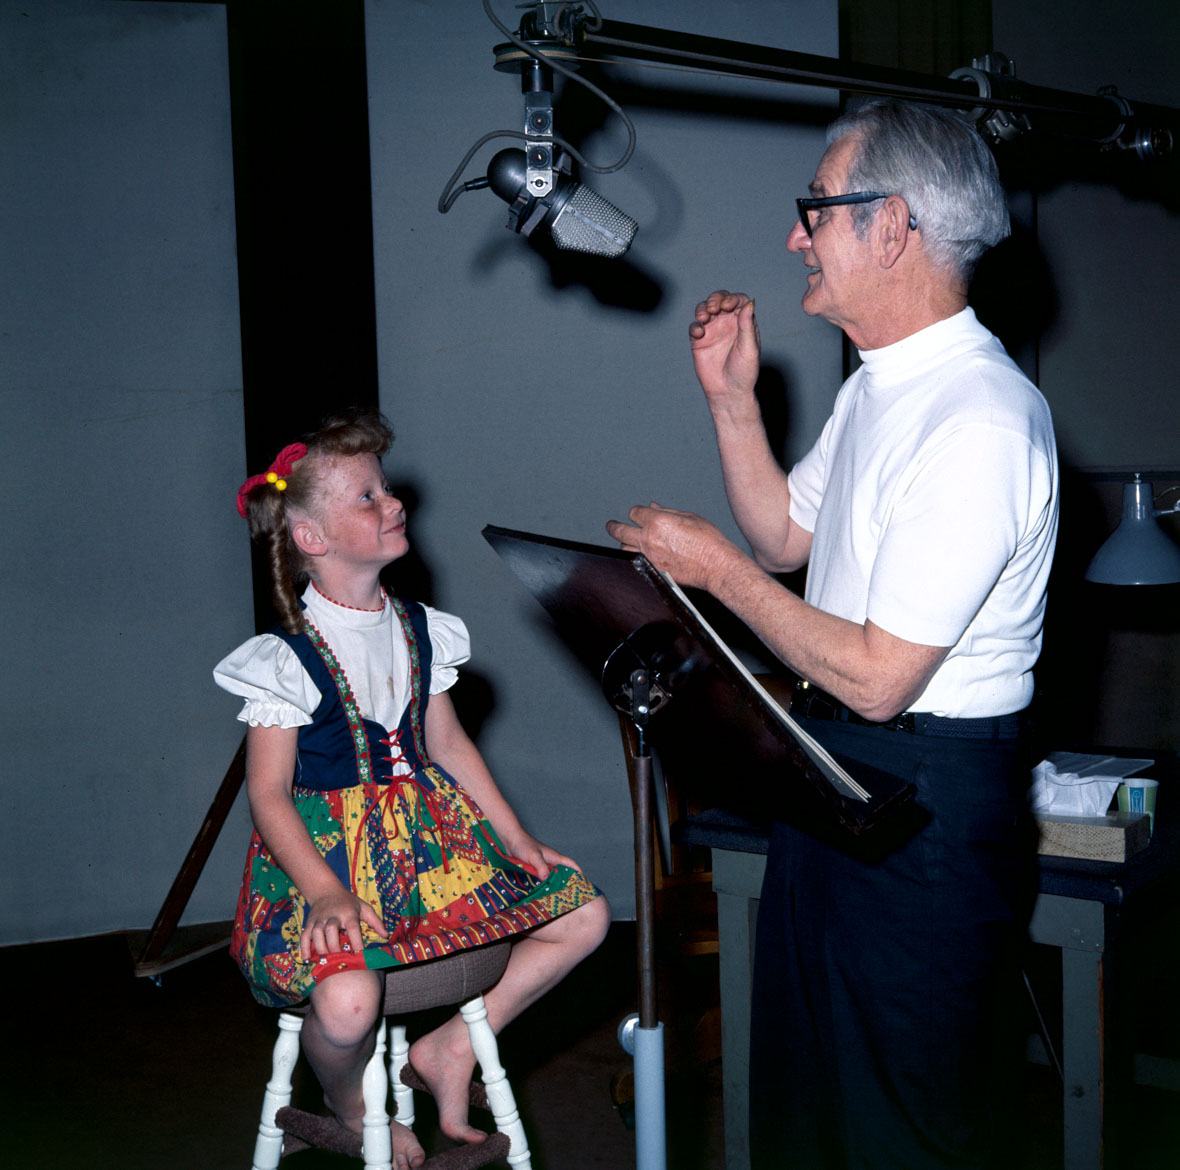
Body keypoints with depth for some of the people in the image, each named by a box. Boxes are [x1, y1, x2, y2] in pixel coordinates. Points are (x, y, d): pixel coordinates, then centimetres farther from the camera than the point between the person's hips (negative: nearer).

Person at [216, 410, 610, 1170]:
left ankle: (451, 1049, 8)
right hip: (327, 847, -6)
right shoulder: (286, 659, -13)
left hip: (430, 837, 7)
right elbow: (269, 794, -13)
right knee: (347, 1002, -33)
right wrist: (325, 893, -27)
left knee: (584, 914, -1)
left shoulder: (420, 631, 6)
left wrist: (517, 840, 8)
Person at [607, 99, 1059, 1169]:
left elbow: (876, 678, -27)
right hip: (837, 771, 10)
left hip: (925, 804, -10)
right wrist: (732, 398, 6)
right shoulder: (880, 386, 7)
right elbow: (785, 534, 18)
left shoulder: (979, 425, -26)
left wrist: (717, 569, -16)